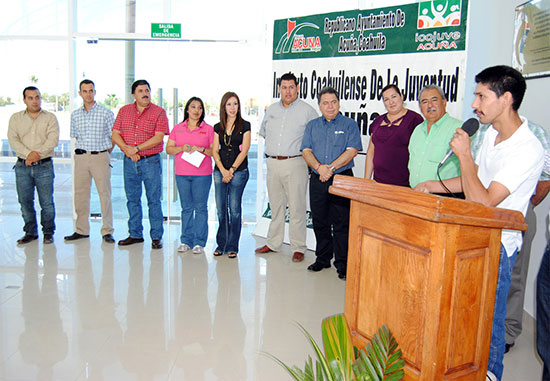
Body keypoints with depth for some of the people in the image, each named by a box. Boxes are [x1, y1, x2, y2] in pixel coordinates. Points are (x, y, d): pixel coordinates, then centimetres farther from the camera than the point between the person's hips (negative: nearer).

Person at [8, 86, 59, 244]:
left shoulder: (50, 117, 5)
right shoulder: (16, 118, 11)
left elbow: (53, 139, -6)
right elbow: (13, 139, 0)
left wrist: (38, 154, -16)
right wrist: (28, 154, -16)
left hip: (44, 166, -2)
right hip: (22, 166, 2)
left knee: (47, 202, -2)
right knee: (25, 201, 6)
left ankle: (48, 232, 12)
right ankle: (30, 232, 19)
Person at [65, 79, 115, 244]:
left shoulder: (106, 113, -1)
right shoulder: (75, 115, 10)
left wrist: (105, 154, 6)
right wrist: (83, 151, 12)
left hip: (100, 157, -4)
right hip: (81, 157, 4)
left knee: (104, 194, -3)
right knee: (80, 193, 6)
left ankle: (107, 231, 3)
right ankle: (81, 230, 16)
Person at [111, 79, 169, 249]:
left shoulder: (159, 112, -2)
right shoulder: (124, 111, 11)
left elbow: (158, 138, -11)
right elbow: (115, 134, 7)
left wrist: (136, 148, -14)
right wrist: (127, 150, -10)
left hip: (151, 161, -4)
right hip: (129, 162, 4)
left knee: (154, 200, -1)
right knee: (132, 199, 11)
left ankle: (156, 237, 8)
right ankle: (135, 234, 23)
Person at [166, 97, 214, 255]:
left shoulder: (208, 129, 5)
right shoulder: (177, 128, 12)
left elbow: (214, 151, 2)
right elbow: (168, 148, 9)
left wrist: (201, 149, -14)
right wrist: (182, 148, -9)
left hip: (202, 174, -2)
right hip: (182, 174, 2)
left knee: (201, 208, -1)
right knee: (186, 208, 8)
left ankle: (199, 242, 7)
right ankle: (186, 241, 17)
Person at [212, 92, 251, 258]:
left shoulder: (245, 126, 2)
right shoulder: (218, 127, 12)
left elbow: (244, 151, -4)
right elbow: (215, 151, 7)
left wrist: (232, 170, -10)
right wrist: (223, 171, -7)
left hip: (239, 171, -3)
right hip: (220, 171, 3)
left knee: (234, 209, -3)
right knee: (221, 209, 5)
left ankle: (232, 247, 6)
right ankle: (221, 244, 17)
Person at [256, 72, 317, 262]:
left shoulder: (307, 111, -2)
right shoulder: (271, 110, 14)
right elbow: (264, 132, 28)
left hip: (295, 163, -5)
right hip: (273, 163, 5)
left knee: (296, 207, -3)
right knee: (275, 206, 13)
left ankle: (298, 248, 6)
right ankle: (273, 243, 24)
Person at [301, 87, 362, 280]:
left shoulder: (349, 124, 3)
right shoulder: (312, 125, 14)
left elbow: (352, 150, -8)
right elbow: (306, 151, 4)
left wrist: (331, 167, -17)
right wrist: (319, 167, -14)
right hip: (317, 180, 4)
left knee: (341, 223, -3)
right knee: (319, 221, 10)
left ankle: (343, 264, 5)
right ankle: (322, 258, 24)